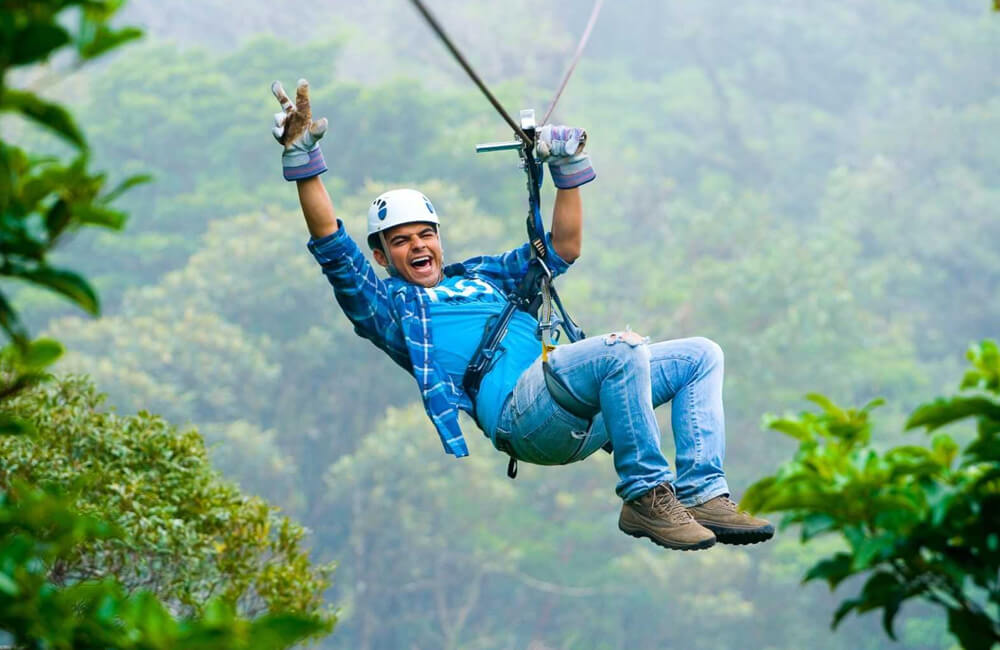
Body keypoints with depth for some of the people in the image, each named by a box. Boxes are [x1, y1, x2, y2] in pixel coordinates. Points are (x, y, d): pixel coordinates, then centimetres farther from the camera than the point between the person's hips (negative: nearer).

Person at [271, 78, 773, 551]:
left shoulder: (482, 275, 36)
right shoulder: (387, 303, 18)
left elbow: (562, 249, 35)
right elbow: (332, 245, 6)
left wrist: (569, 167, 26)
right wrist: (302, 156, 1)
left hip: (581, 418, 8)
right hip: (518, 410, -8)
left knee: (701, 355, 1)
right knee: (623, 351, -33)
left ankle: (702, 496, -12)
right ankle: (644, 495, -27)